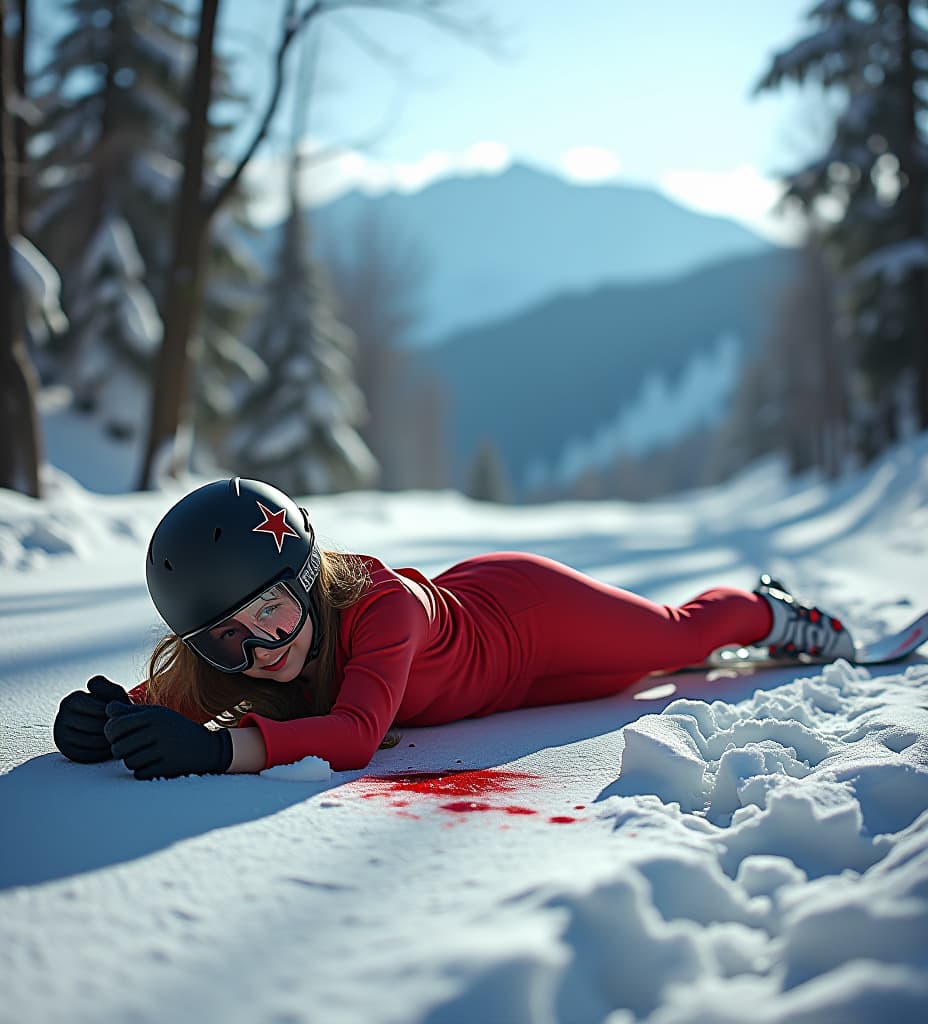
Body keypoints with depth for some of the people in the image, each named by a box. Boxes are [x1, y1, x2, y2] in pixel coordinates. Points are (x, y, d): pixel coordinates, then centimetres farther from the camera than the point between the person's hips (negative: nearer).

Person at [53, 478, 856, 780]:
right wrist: (108, 719, -50)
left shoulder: (382, 607, -46)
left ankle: (771, 612, 54)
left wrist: (221, 746, -71)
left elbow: (356, 734, -57)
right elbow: (170, 702, -27)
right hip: (463, 599, 6)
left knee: (682, 634, 20)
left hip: (530, 612, -6)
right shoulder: (227, 648, -28)